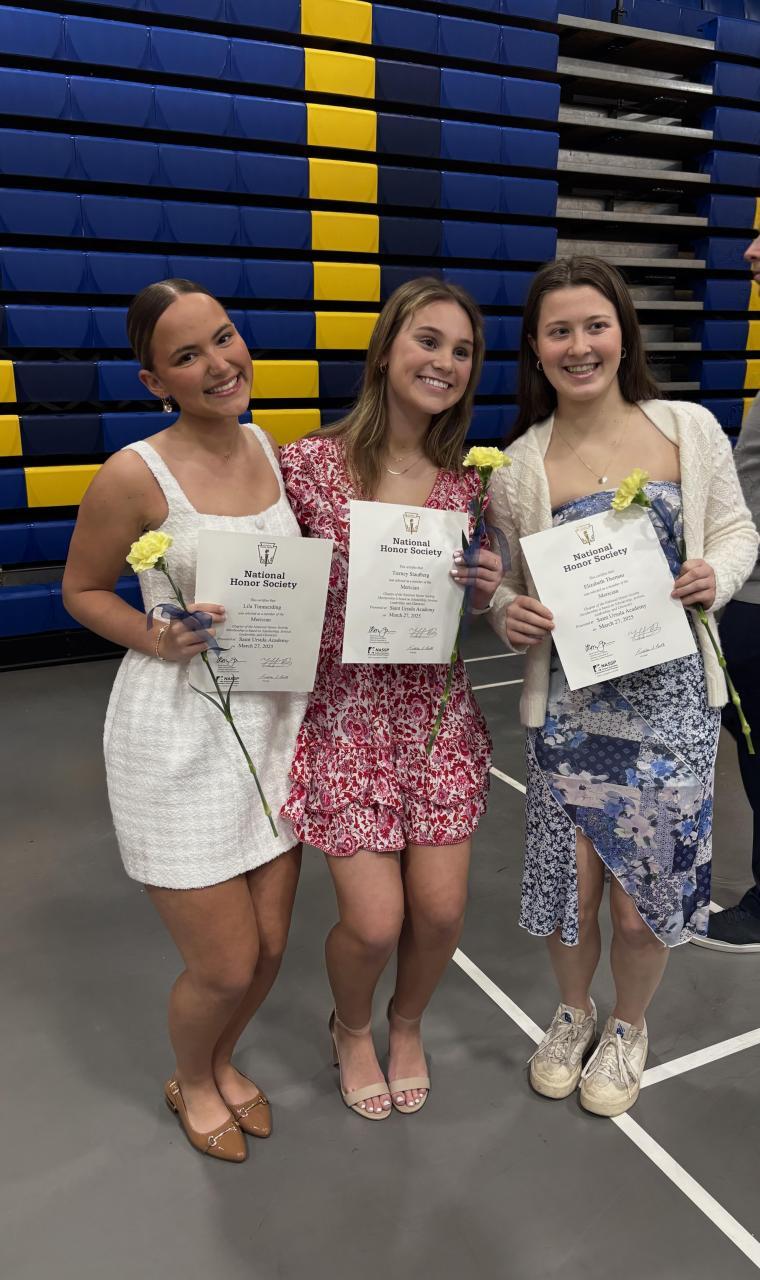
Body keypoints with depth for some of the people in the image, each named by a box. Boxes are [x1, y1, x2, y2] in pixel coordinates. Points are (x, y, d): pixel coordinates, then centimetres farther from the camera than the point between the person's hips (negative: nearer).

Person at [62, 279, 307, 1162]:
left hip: (276, 718, 6)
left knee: (268, 947, 16)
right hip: (179, 734, -5)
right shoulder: (135, 476, -15)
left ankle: (223, 1061, 49)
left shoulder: (271, 449, 2)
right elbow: (82, 591, -3)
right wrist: (156, 638, -19)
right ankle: (190, 1081, 42)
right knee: (226, 966, 5)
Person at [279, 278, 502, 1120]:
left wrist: (484, 591, -10)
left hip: (437, 714, 3)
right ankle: (352, 1027, 36)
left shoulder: (466, 482, 1)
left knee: (441, 911, 4)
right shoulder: (309, 464, -9)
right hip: (345, 717, -3)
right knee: (374, 922, -3)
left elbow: (471, 610, 10)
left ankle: (407, 1022, 41)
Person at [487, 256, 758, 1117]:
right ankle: (573, 1012, 44)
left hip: (671, 697, 0)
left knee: (646, 897, 7)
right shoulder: (520, 467, -4)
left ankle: (628, 1028, 41)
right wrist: (508, 615, -16)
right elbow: (505, 587, 6)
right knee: (569, 883, 9)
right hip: (568, 706, 0)